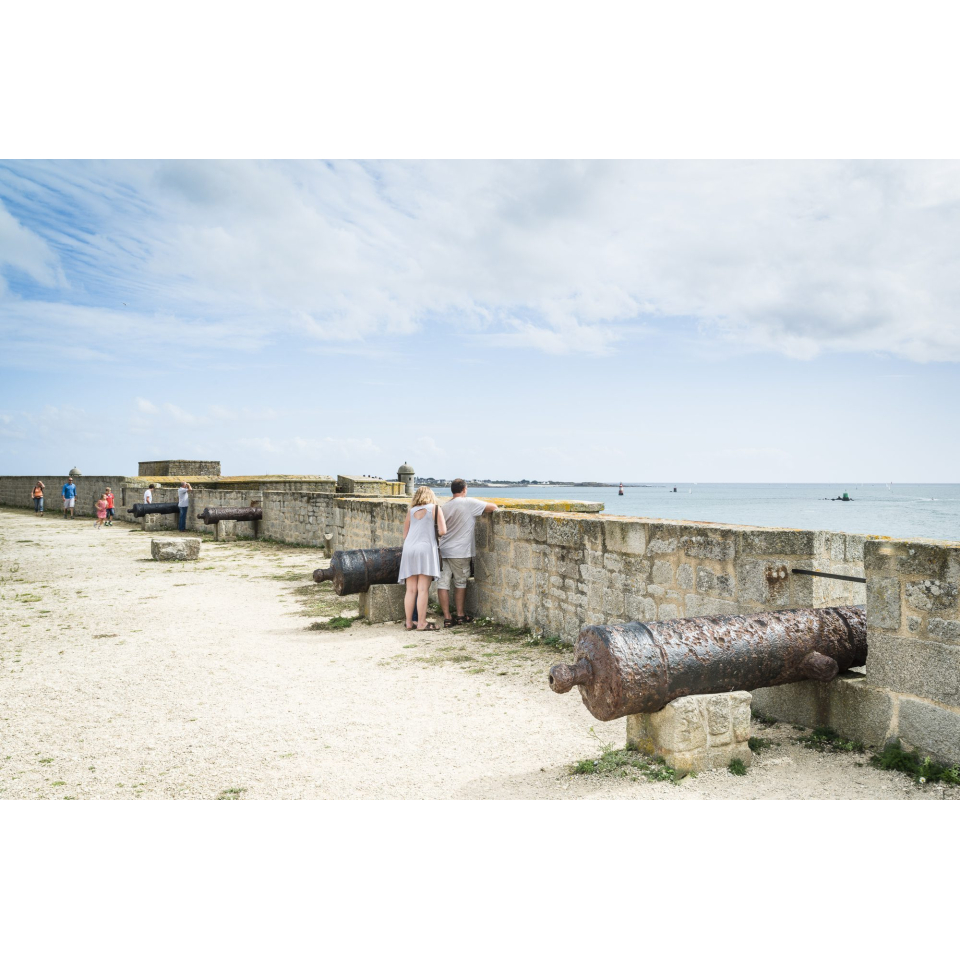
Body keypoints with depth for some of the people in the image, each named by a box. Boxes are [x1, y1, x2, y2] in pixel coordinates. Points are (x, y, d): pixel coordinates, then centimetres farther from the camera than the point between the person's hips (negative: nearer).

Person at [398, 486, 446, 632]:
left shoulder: (411, 511, 15)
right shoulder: (435, 509, 5)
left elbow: (405, 535, 17)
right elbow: (442, 531, -2)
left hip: (408, 549, 4)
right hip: (425, 548, -4)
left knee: (411, 590, 7)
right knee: (423, 589, -4)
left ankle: (409, 622, 9)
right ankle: (421, 623, -4)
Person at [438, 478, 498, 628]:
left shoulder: (446, 506, 9)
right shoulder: (469, 502, -9)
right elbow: (493, 507, -9)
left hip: (443, 550, 5)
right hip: (460, 552, -4)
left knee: (443, 583, 4)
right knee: (460, 583, 11)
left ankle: (447, 617, 4)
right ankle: (460, 615, 21)